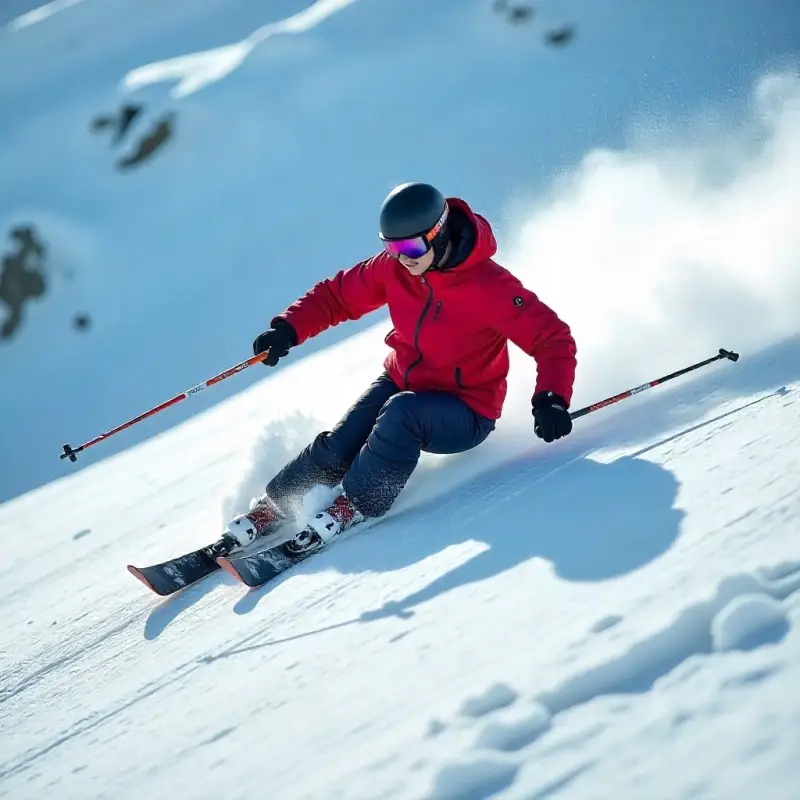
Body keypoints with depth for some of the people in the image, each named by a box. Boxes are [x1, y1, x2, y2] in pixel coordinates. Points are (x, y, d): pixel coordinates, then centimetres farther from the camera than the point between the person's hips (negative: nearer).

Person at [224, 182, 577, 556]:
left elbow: (553, 339, -24)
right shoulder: (393, 267, -10)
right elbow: (338, 295, 4)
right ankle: (273, 505, 2)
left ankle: (351, 507, -22)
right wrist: (290, 328, -13)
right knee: (337, 450, -18)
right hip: (401, 383, 5)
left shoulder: (489, 286, -26)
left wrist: (552, 398, -40)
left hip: (465, 415, -4)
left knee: (402, 412, -35)